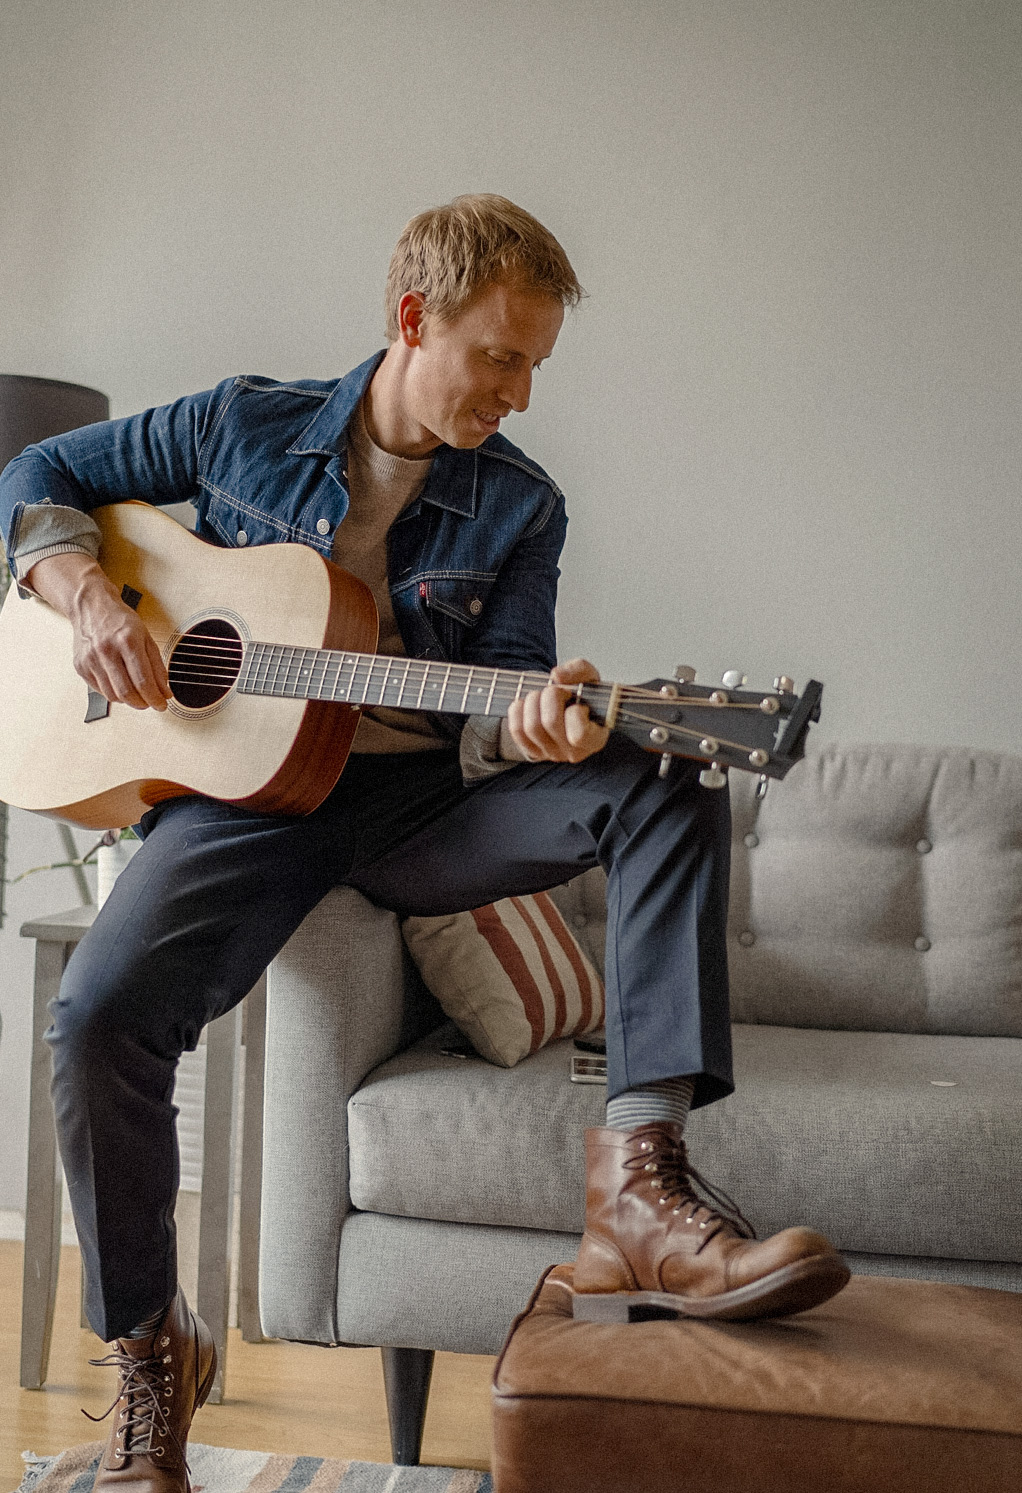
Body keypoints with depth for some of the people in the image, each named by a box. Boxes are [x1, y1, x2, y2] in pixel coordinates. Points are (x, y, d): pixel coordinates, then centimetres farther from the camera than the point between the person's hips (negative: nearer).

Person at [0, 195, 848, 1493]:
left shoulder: (517, 507, 6)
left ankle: (638, 1183, -33)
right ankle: (149, 1354, -4)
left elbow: (489, 714, -1)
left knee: (668, 784, -23)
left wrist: (532, 728, -26)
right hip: (242, 791, -1)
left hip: (416, 799, 2)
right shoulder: (244, 427, 5)